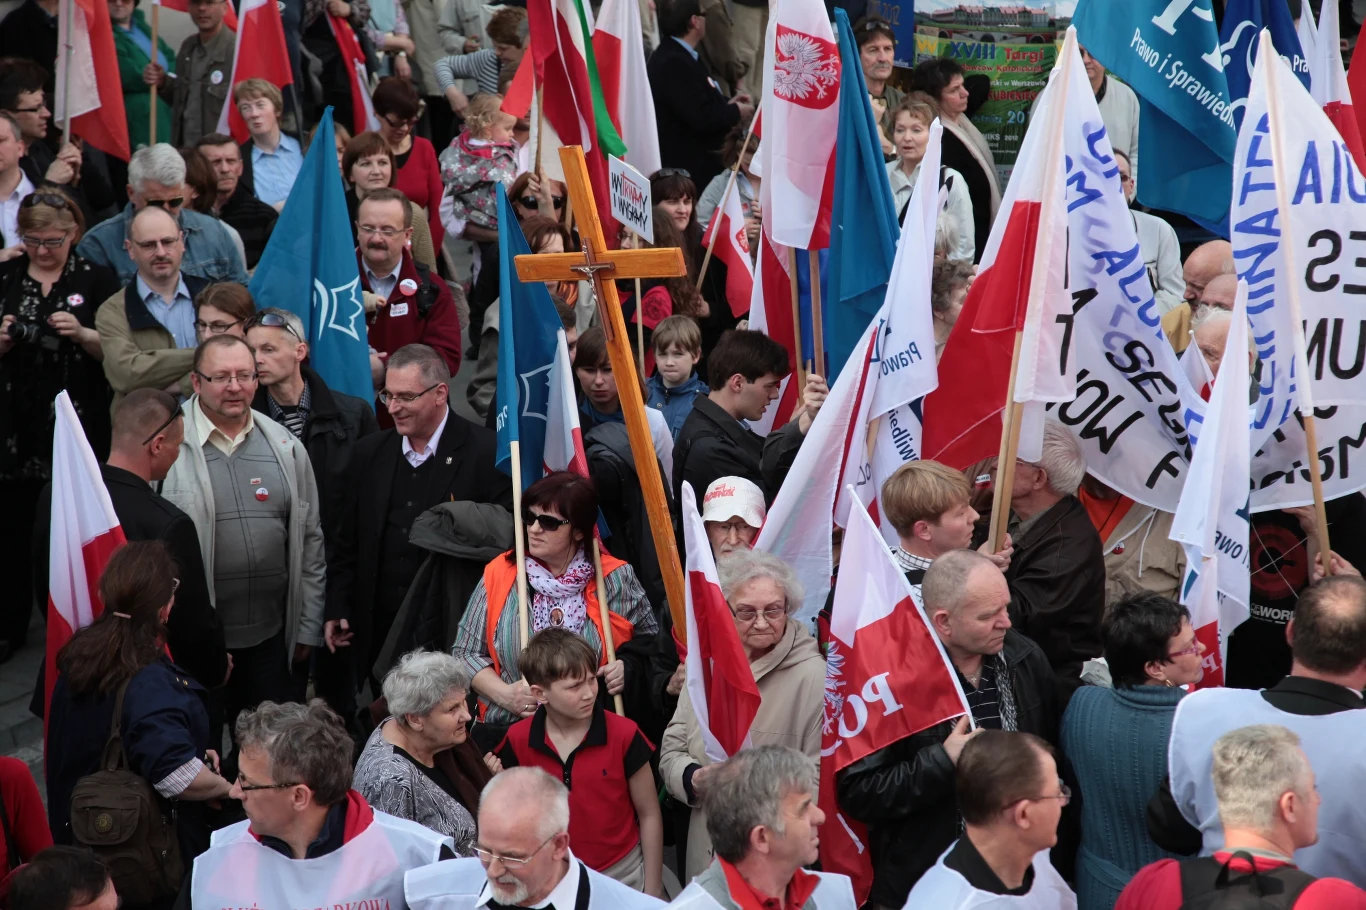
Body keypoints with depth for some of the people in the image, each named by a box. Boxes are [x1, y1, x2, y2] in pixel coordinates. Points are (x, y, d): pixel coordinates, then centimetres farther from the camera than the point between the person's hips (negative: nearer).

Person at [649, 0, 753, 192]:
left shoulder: (674, 55, 10)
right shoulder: (674, 63, -24)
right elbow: (701, 118, -26)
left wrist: (726, 104, 7)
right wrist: (736, 112, -11)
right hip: (691, 167, -11)